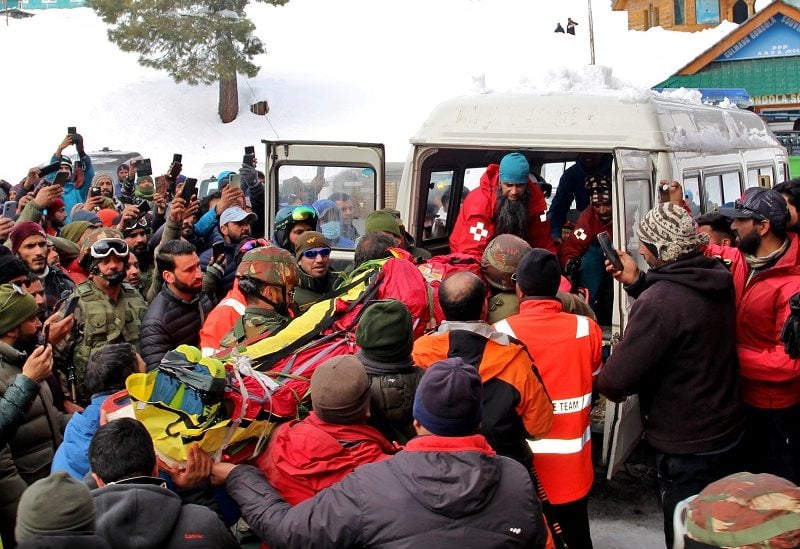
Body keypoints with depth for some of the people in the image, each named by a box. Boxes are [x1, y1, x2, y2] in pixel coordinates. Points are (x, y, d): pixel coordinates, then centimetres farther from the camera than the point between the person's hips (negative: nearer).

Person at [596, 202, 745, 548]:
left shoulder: (659, 300, -30)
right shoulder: (716, 281, -3)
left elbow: (616, 380, -27)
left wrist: (603, 383, -5)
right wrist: (637, 283, 6)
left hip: (685, 449, -8)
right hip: (726, 431, 8)